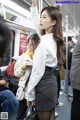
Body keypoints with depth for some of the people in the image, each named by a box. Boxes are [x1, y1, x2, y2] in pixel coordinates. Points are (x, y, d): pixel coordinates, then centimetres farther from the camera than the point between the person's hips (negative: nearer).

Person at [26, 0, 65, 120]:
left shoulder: (44, 42, -22)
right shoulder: (54, 39, 4)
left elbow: (37, 72, -21)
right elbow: (37, 24, 18)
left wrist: (30, 94, -12)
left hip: (43, 85, -9)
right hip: (51, 82, 9)